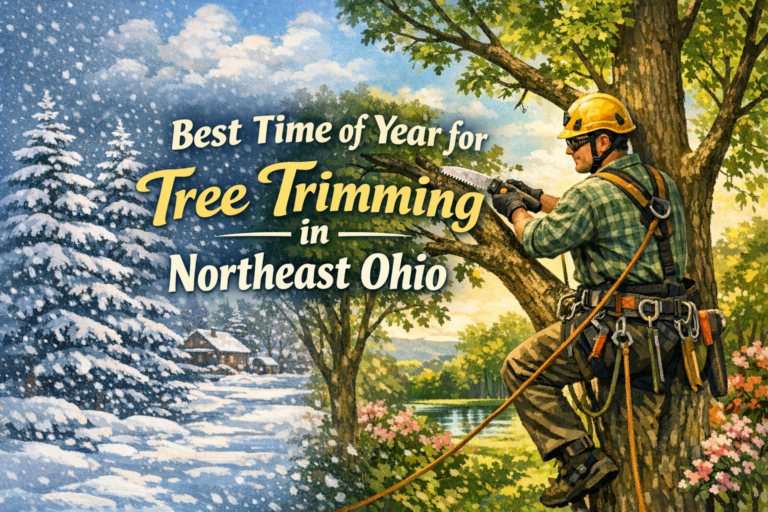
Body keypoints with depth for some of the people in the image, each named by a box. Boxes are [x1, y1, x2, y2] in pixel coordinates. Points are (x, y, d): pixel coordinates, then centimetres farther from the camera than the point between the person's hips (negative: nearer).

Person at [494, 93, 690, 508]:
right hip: (666, 332, 9)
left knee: (521, 369, 2)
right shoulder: (662, 184, 14)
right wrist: (540, 200, 27)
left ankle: (581, 459, -6)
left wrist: (516, 211, 12)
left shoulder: (593, 192, -13)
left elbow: (542, 241, -8)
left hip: (619, 329, -9)